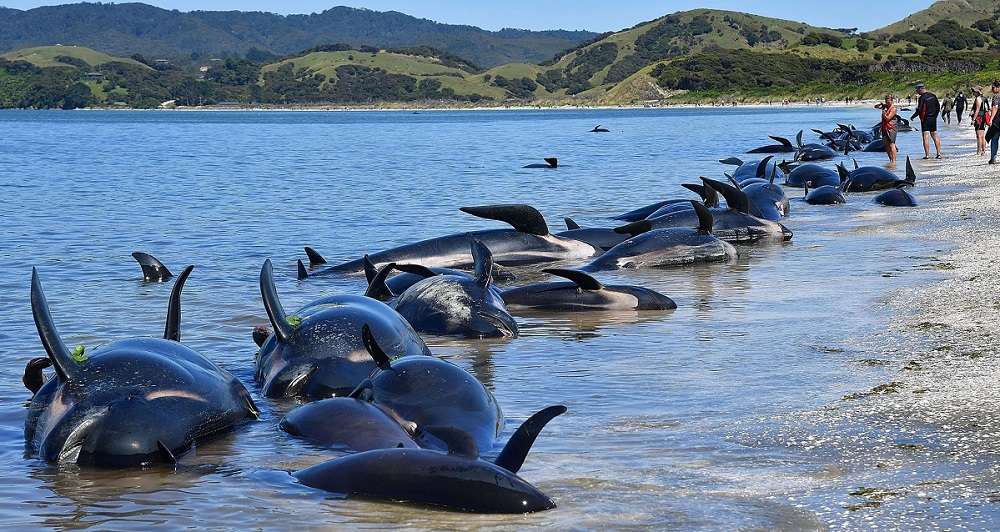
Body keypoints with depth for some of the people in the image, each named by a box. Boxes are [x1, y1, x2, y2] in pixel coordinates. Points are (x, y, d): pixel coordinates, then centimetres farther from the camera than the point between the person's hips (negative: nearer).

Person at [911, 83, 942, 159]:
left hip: (925, 119, -7)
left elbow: (919, 110, -17)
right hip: (933, 119, 7)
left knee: (926, 137, -6)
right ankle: (939, 153, 10)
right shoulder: (933, 95, 7)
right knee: (935, 136, 13)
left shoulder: (922, 98, -15)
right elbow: (938, 106, 14)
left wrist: (912, 117, -4)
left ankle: (927, 155, -11)